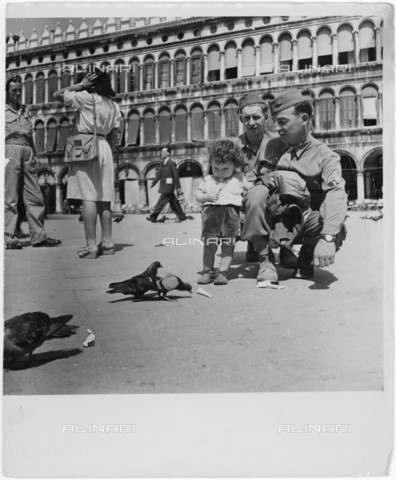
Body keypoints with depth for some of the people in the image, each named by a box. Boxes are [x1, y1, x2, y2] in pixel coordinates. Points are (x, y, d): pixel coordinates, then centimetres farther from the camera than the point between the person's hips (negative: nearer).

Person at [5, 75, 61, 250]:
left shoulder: (24, 111, 24)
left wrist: (34, 157, 16)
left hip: (27, 152, 5)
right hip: (10, 149, -5)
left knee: (34, 196, -1)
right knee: (10, 197, -6)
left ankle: (38, 235, 1)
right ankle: (9, 238, -5)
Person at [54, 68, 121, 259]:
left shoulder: (86, 97, -3)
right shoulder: (113, 105, 15)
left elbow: (58, 94, 2)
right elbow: (113, 135, 14)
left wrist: (80, 85, 4)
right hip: (104, 147, 6)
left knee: (88, 197, -9)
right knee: (103, 198, 7)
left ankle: (91, 245, -12)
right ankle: (107, 242, 8)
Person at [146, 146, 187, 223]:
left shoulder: (171, 163, -10)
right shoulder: (163, 164, 13)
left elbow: (176, 176, -10)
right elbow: (158, 174, 14)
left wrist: (178, 188, -11)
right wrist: (153, 183, 5)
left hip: (168, 187, -8)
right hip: (164, 187, 8)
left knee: (161, 202, -7)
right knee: (174, 203, 12)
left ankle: (153, 218, -4)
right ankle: (182, 217, 18)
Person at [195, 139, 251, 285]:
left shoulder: (239, 179, 11)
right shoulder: (208, 180, 13)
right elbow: (197, 194, 9)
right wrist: (206, 197, -10)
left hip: (231, 215, -1)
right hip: (211, 216, 1)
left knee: (228, 246, 1)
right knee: (209, 246, 3)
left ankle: (222, 272, 7)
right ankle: (208, 271, 13)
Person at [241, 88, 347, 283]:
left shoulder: (325, 156, -8)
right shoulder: (272, 146, 6)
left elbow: (336, 195, -23)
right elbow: (261, 180, 10)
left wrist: (327, 238, -39)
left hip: (303, 221, -1)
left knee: (337, 228, -30)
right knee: (257, 193, -27)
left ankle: (305, 259, 4)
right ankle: (266, 259, -14)